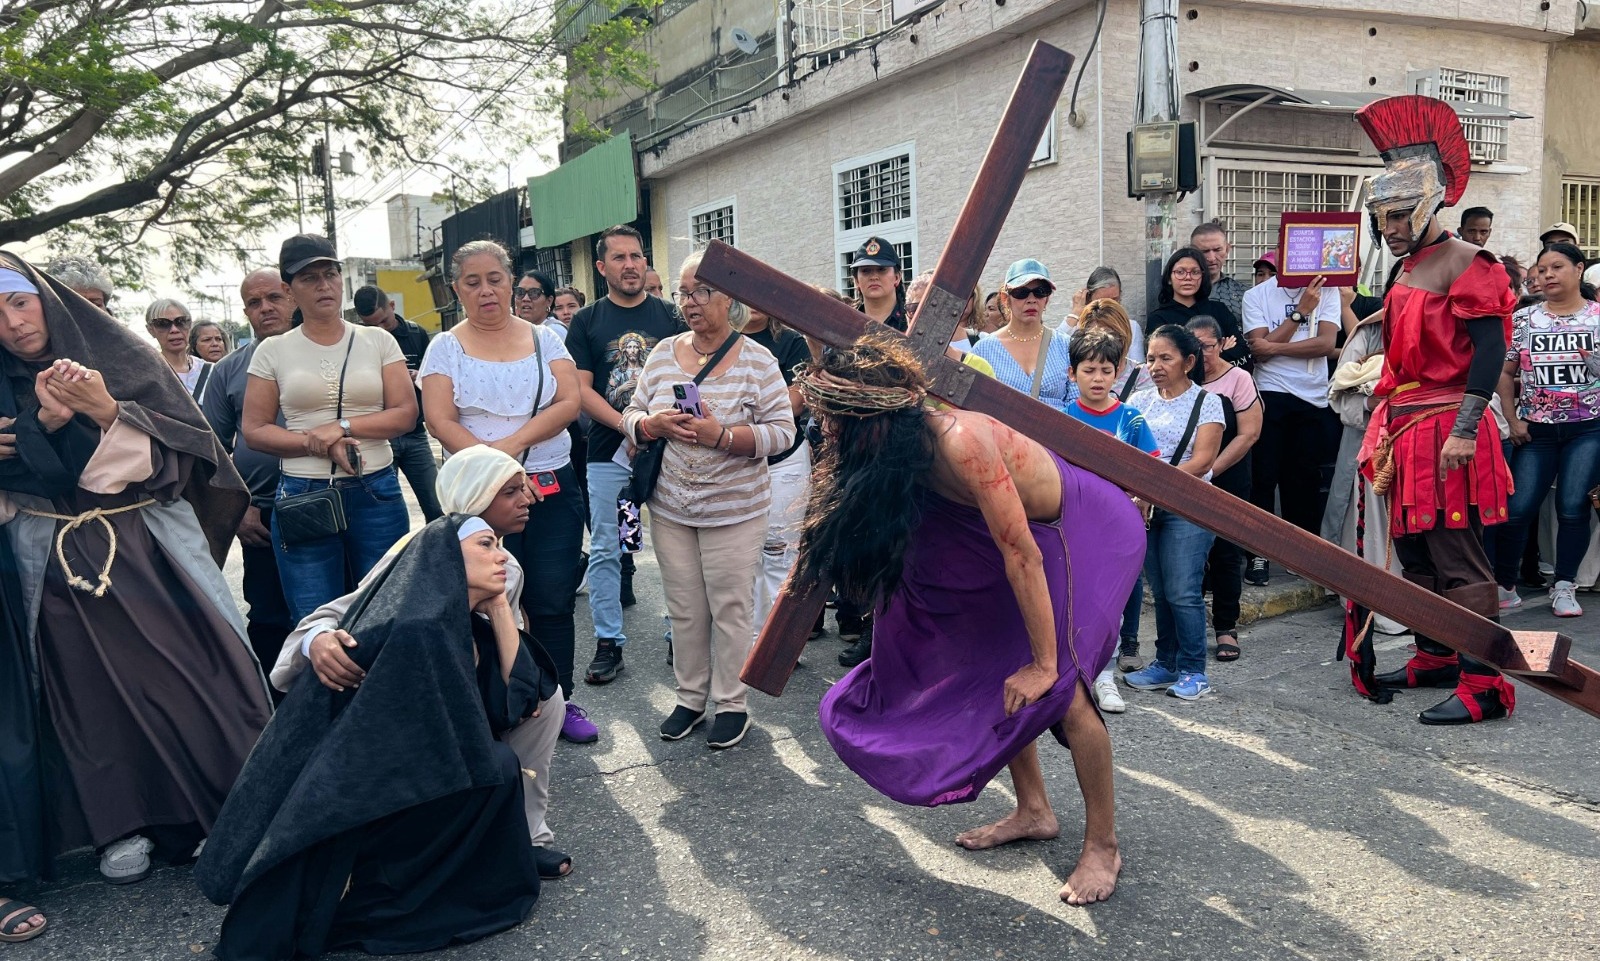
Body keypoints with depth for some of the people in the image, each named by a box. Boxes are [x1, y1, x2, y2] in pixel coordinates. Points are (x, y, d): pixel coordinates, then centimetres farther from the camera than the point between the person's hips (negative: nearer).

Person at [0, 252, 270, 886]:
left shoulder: (119, 354, 2)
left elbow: (181, 445, -6)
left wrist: (107, 411, -19)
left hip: (152, 545, -1)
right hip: (60, 563, 1)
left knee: (186, 666, -3)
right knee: (95, 688, 3)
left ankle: (226, 807, 9)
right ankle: (125, 823, 16)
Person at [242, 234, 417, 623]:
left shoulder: (377, 341, 6)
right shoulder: (273, 351, 5)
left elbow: (405, 414, 0)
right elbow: (254, 430, 2)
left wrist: (342, 426, -12)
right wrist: (317, 444, -11)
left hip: (376, 492, 0)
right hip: (303, 496, 0)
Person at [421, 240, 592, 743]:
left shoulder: (544, 339, 8)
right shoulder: (446, 347, 3)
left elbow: (569, 403, -4)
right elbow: (440, 422, -8)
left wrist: (513, 443, -16)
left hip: (554, 489, 2)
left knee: (553, 603, 5)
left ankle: (559, 702, 17)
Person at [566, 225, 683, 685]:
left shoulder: (669, 315, 7)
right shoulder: (587, 321, 6)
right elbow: (580, 388, -1)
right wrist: (628, 426, -15)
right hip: (608, 453, 0)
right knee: (604, 551, 4)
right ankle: (608, 642, 14)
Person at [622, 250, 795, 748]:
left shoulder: (757, 360, -8)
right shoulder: (663, 352, 5)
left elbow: (781, 430, -12)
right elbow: (631, 417, 8)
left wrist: (723, 435, -24)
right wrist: (654, 424, -14)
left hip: (734, 510, -4)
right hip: (670, 508, 4)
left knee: (730, 608, 5)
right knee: (684, 609, 12)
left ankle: (732, 703, 20)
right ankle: (690, 697, 28)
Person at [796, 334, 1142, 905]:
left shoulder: (959, 443, -35)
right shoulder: (901, 450, -11)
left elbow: (1022, 555, -32)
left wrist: (1044, 663, -26)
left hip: (1091, 532, -8)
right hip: (1037, 533, 8)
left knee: (1062, 686, -15)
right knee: (992, 669, 6)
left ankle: (1103, 846, 2)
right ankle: (1034, 810, 23)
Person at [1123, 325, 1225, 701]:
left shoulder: (1206, 402, -1)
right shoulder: (1140, 402, 12)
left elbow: (1202, 460, -11)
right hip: (1146, 508, 4)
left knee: (1182, 592, -7)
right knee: (1160, 591, 9)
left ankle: (1193, 672, 5)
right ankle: (1166, 664, 20)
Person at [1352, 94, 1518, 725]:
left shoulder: (1464, 263, -10)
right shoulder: (1407, 271, 18)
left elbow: (1491, 349, -18)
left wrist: (1464, 430, -24)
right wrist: (1385, 430, 19)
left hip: (1445, 431, -9)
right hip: (1406, 430, 10)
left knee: (1457, 560, -8)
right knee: (1414, 551, 15)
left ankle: (1485, 684, -2)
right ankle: (1434, 659, 27)